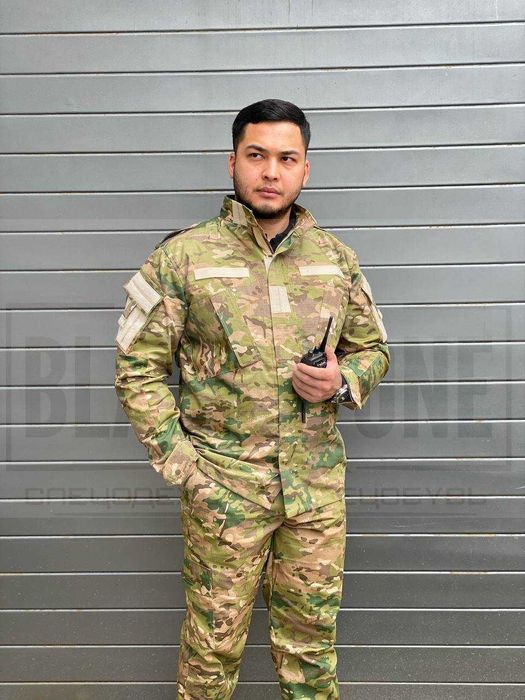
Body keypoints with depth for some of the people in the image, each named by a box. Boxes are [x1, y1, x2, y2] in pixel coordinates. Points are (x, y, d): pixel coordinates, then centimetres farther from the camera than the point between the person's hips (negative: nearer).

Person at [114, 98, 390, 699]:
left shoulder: (337, 259, 5)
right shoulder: (182, 257, -5)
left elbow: (372, 346, 15)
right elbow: (138, 367, -4)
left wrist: (344, 380, -7)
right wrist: (180, 462, -10)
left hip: (317, 484, 3)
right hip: (222, 485, -2)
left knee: (312, 635, 17)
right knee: (215, 637, 13)